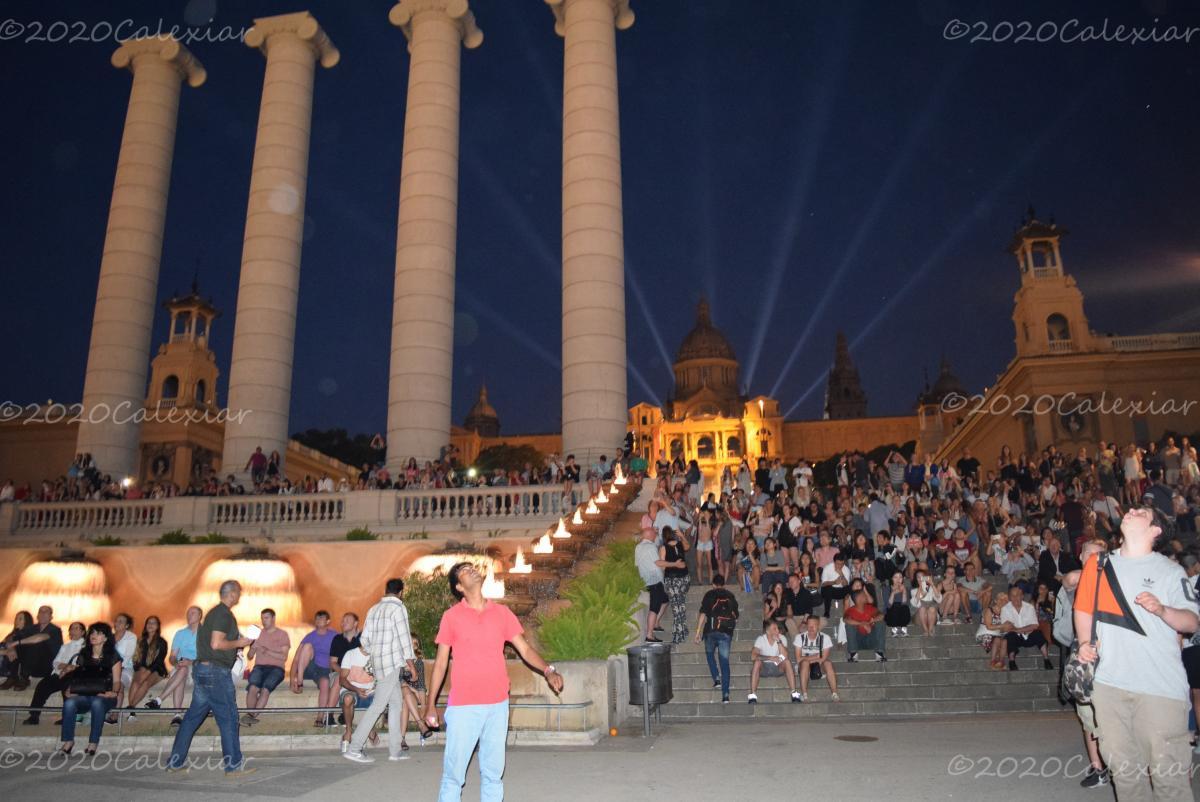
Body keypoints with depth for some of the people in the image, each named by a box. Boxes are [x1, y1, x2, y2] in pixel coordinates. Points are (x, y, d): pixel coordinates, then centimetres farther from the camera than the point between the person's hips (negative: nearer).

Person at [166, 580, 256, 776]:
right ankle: (234, 764, 0)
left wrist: (237, 642, 17)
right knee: (228, 717, -4)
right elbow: (216, 643, -22)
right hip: (216, 671, -10)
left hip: (203, 669, 10)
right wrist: (238, 643, -9)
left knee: (193, 715, 14)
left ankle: (175, 762, 19)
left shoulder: (214, 612, 17)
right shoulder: (224, 614, -14)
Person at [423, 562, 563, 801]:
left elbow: (525, 649, 5)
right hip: (463, 706, -2)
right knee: (454, 772, 1)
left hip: (498, 704, 2)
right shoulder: (451, 616, -1)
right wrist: (430, 705, 2)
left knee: (493, 771, 9)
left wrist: (548, 670, -11)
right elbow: (440, 662, 3)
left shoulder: (502, 612, 6)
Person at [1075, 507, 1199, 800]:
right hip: (1109, 680, 3)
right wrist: (1085, 643, 0)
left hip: (1161, 686, -3)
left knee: (1168, 770, -1)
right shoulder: (1099, 564, 9)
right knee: (1123, 766, 13)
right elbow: (1083, 609, 15)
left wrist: (1162, 610, -23)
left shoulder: (1170, 570, 0)